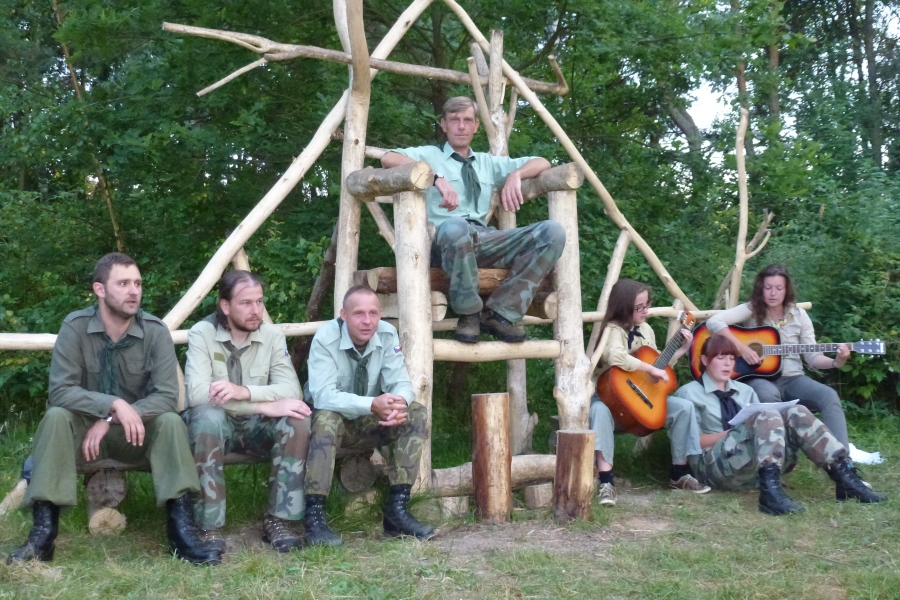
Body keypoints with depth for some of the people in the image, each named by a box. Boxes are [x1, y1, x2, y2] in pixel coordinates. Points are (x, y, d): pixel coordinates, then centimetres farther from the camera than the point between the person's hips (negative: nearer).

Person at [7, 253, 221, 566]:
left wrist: (111, 421, -27)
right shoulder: (75, 326, -13)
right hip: (85, 428, 0)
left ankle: (181, 528, -30)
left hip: (136, 433, 0)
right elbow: (60, 391, -21)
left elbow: (166, 396, -18)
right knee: (56, 417, -30)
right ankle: (44, 531, -30)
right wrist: (114, 405, -35)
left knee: (171, 421, -29)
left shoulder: (155, 330, -12)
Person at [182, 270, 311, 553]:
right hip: (216, 423, -3)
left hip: (256, 425, 3)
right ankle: (209, 527, -27)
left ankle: (278, 520, -17)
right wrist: (266, 405, -31)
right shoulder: (202, 333, -13)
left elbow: (291, 389, -15)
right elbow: (196, 392, -27)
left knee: (297, 420, -26)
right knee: (208, 416, -37)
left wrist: (244, 391, -34)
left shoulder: (272, 335, -4)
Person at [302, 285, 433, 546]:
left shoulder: (387, 334, -10)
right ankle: (314, 517, -33)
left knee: (417, 414, -19)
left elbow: (401, 383, -13)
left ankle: (397, 509, -19)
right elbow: (322, 395, -32)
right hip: (335, 421, -4)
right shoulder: (326, 338, -23)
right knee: (326, 418, -37)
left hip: (370, 425, 4)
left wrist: (399, 402, -39)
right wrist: (373, 404, -46)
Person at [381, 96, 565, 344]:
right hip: (445, 239, -4)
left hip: (484, 239, 5)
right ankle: (469, 313, -19)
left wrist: (515, 175, 5)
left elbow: (542, 163, 28)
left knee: (552, 232, -18)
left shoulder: (488, 163, 29)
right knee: (456, 227, -43)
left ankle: (500, 313, -18)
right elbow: (389, 158, -6)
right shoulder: (430, 155, 15)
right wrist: (437, 177, -18)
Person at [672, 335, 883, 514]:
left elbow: (763, 422, 16)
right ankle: (770, 490, -47)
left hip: (758, 465, 5)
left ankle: (844, 476, -30)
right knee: (768, 415, -29)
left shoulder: (745, 391, 24)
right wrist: (734, 432, -14)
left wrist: (765, 431, -8)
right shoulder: (689, 392, 7)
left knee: (796, 414, -19)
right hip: (717, 464, -5)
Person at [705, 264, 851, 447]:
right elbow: (714, 322, -18)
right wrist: (742, 347, -23)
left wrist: (835, 362, -16)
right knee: (769, 394, -40)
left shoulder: (798, 315, 7)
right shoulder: (751, 310, -2)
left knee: (829, 396, -25)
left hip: (792, 378, 3)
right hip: (758, 378, -3)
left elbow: (813, 357, 5)